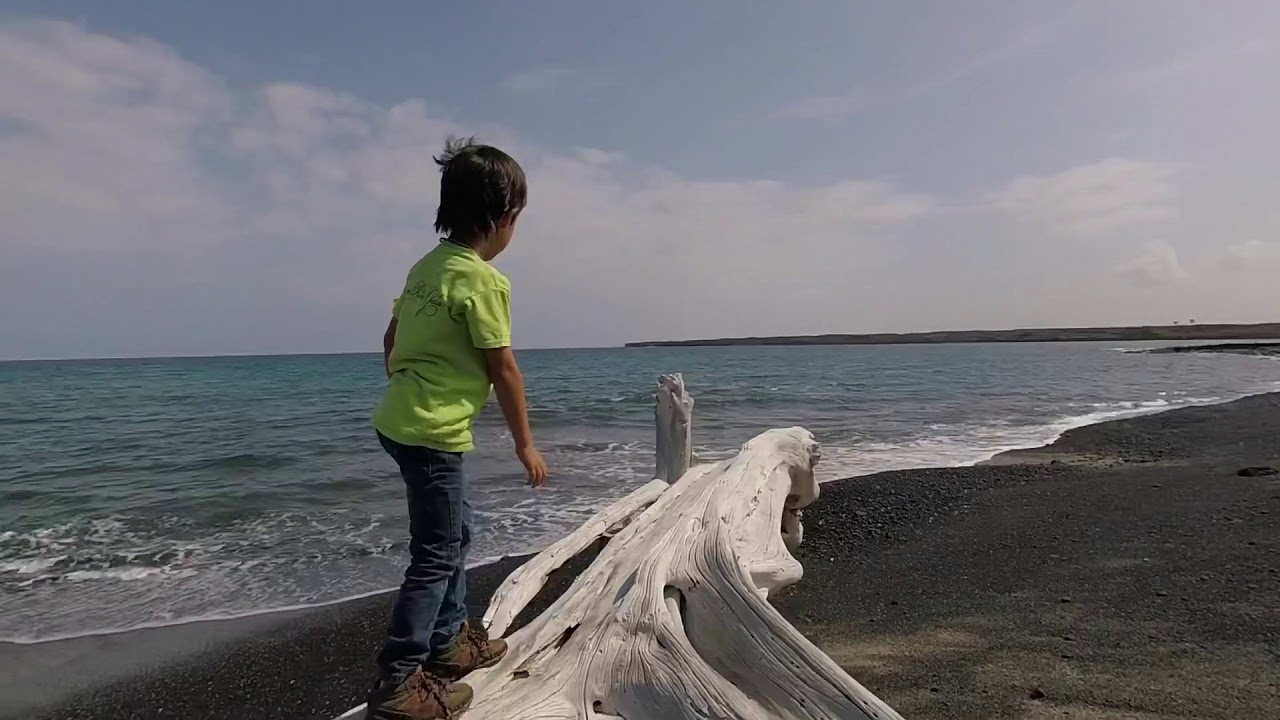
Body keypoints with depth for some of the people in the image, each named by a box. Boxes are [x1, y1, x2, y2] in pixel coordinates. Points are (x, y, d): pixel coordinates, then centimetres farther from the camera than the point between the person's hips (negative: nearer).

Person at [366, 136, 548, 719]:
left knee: (457, 529, 21)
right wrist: (525, 443, -4)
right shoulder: (484, 281, -16)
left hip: (400, 420, 9)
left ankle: (450, 641, 34)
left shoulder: (428, 265, 9)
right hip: (433, 433, -9)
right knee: (437, 554, 1)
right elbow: (503, 371, -14)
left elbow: (391, 340, 16)